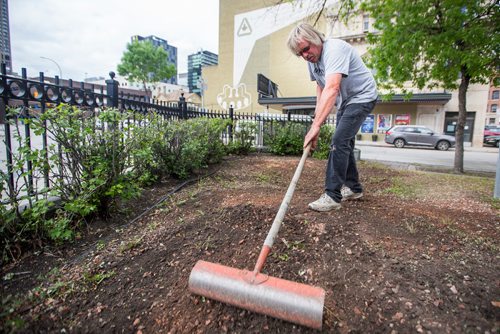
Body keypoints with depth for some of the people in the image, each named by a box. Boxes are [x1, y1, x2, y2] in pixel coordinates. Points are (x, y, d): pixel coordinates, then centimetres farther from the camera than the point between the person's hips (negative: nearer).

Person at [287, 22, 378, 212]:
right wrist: (317, 114, 0)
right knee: (345, 143, 12)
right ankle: (354, 188, 26)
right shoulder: (311, 59, -1)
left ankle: (332, 197, -17)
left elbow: (332, 89, -43)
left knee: (339, 142, -21)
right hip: (345, 101, 9)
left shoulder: (334, 50, -29)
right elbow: (320, 86, 11)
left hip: (362, 97, -9)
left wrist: (316, 126, -50)